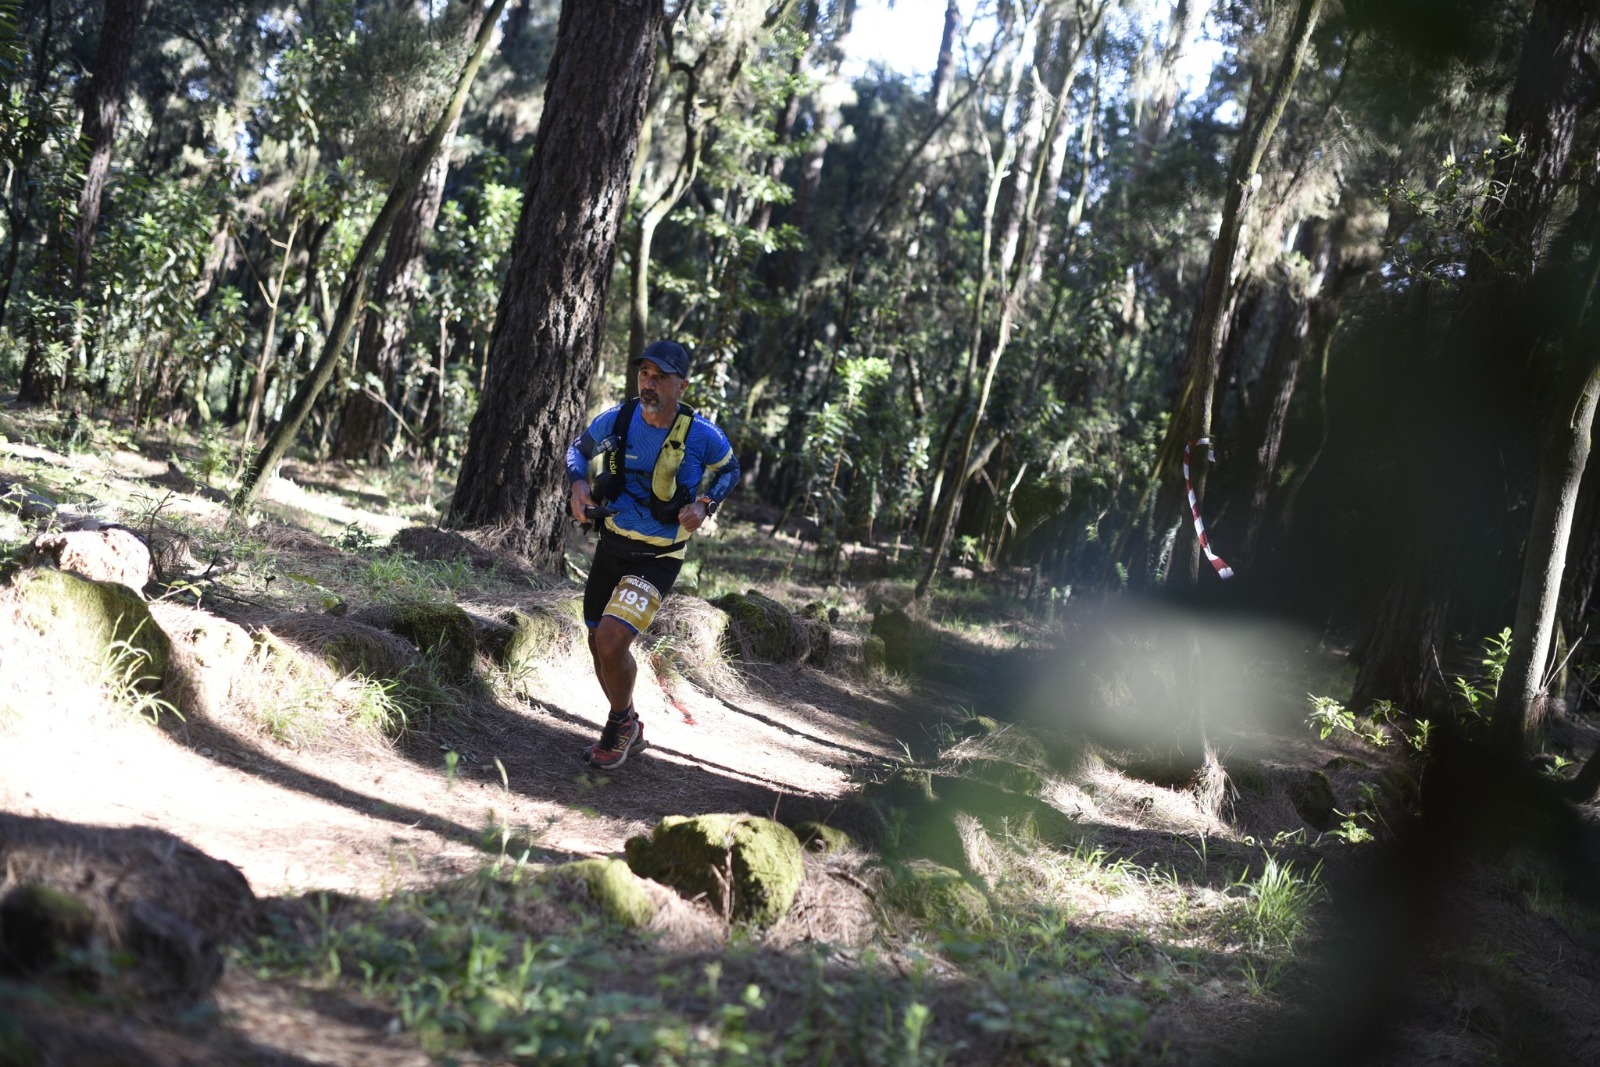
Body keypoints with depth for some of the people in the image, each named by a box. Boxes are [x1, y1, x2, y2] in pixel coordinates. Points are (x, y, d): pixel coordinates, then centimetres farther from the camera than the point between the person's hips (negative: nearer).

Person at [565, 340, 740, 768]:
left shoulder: (702, 435, -17)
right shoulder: (615, 419, -10)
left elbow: (729, 471, 4)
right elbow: (578, 450, 10)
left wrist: (704, 507, -14)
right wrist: (579, 484, -11)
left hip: (658, 559, -5)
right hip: (611, 546, 5)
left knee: (611, 642, -21)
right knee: (600, 645, 15)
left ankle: (620, 722, 8)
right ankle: (629, 728, 39)